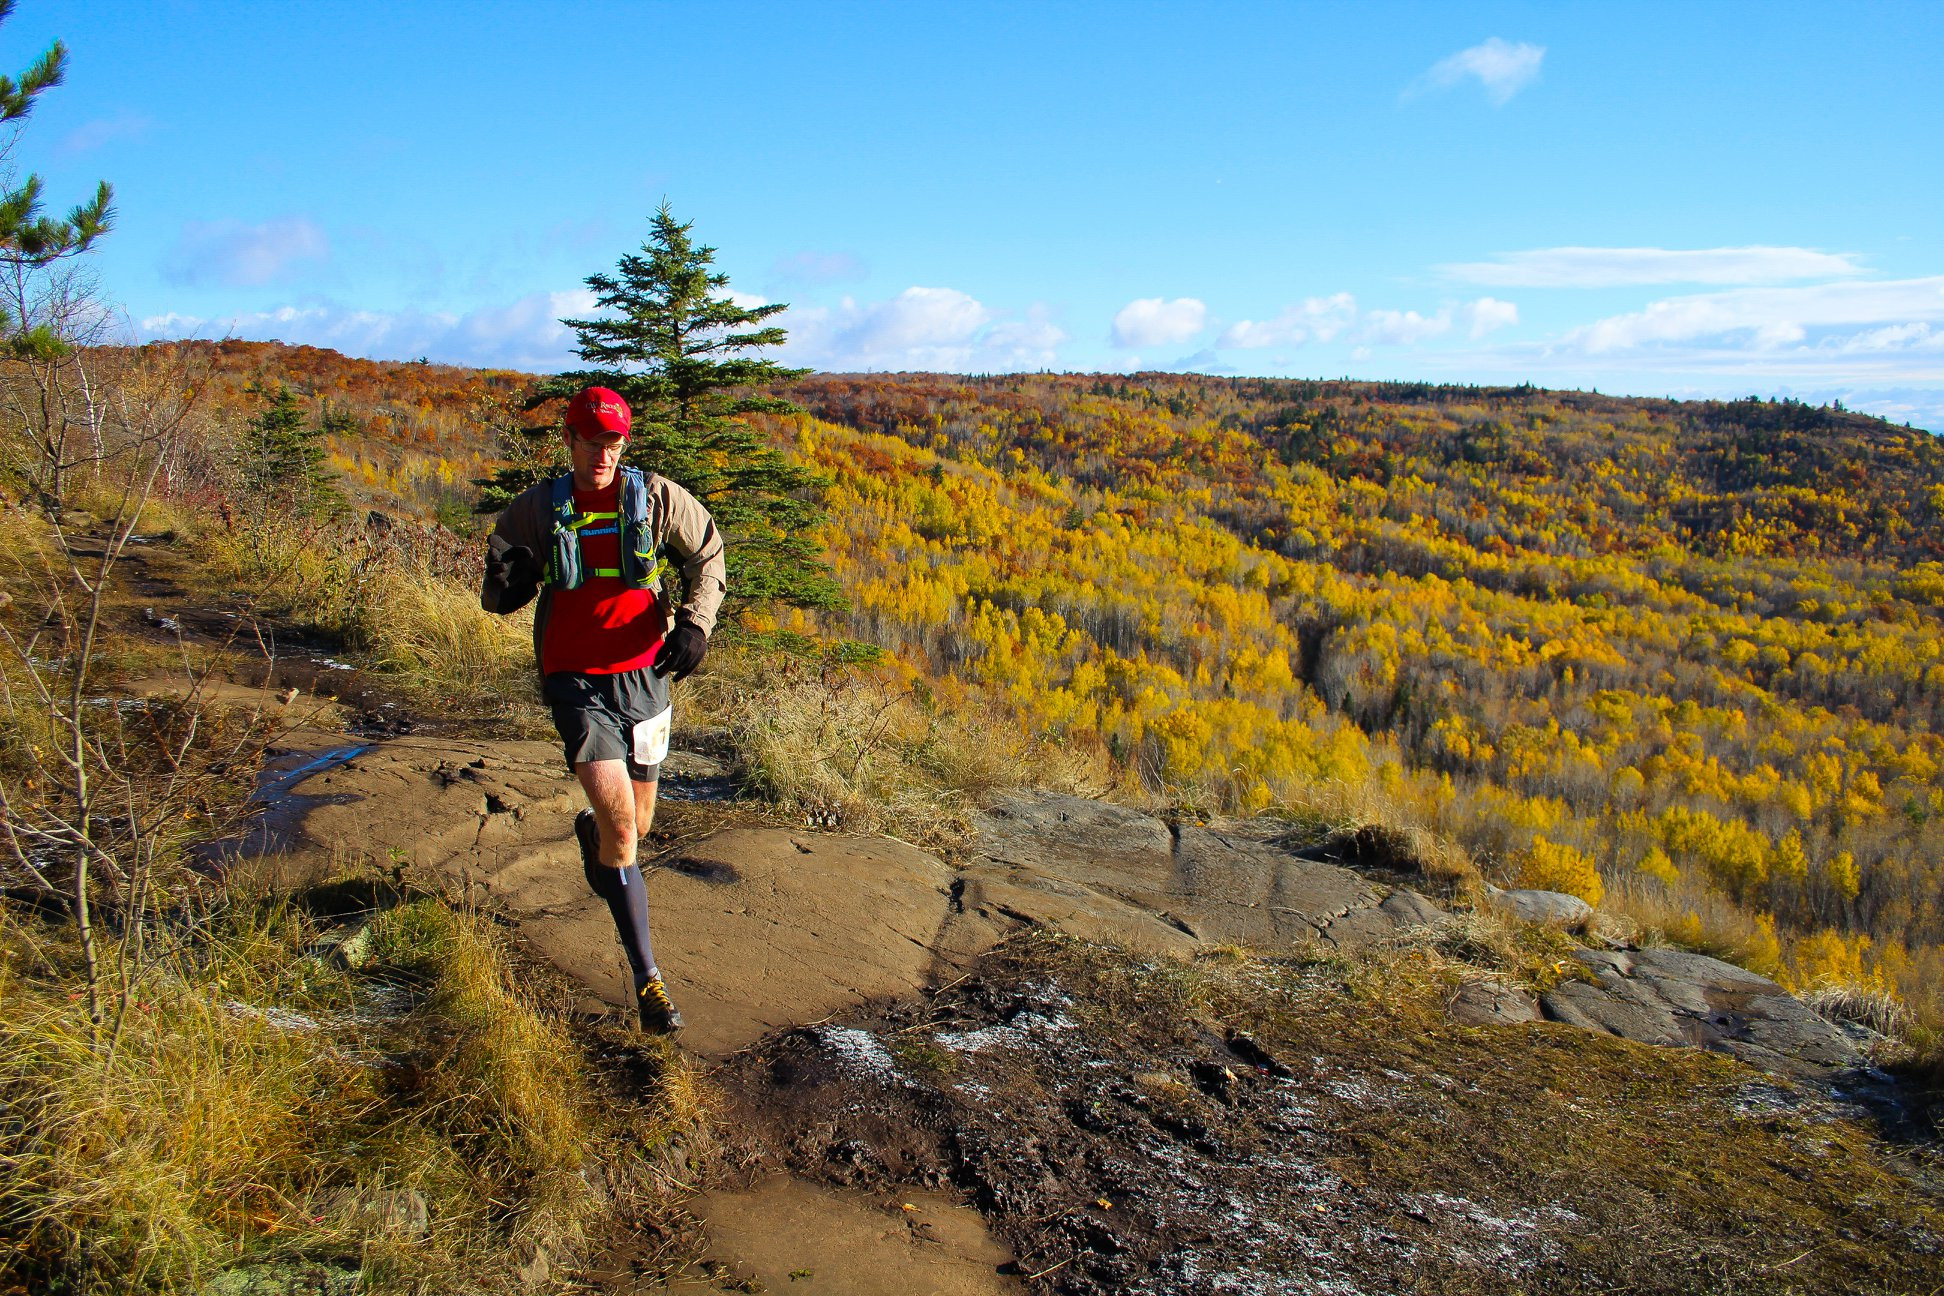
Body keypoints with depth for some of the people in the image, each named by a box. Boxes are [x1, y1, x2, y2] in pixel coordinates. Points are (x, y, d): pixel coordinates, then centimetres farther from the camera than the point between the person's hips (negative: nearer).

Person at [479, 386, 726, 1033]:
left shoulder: (659, 499, -4)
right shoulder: (535, 510, -3)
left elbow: (709, 560, 9)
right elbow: (497, 598, 4)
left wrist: (695, 622, -7)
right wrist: (504, 583, -20)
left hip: (644, 676, 2)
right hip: (575, 682, -2)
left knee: (635, 825, 15)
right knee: (620, 822, -17)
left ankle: (592, 834, 55)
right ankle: (646, 977, -6)